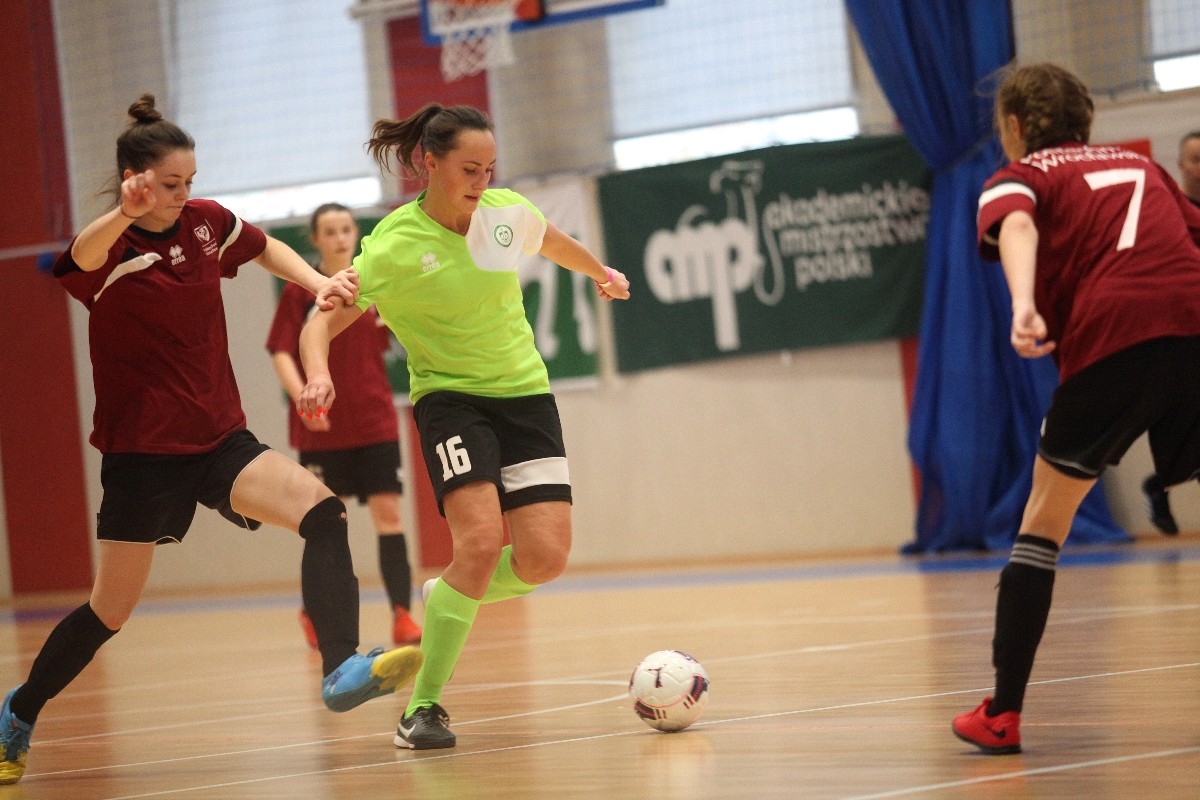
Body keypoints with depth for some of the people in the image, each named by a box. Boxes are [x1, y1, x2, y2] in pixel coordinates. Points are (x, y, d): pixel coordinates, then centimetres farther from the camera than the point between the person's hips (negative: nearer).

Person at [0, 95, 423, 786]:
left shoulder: (207, 222, 2)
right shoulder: (113, 250, -15)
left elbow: (267, 250, 24)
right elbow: (81, 260, -41)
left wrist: (319, 282, 4)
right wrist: (124, 215, -64)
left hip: (219, 440, 5)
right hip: (142, 450, -5)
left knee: (320, 508, -22)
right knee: (112, 610, 4)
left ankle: (343, 669, -31)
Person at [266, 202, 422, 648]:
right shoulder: (299, 292, -2)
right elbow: (281, 352, -9)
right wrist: (301, 396, -23)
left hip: (374, 423, 2)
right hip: (322, 428, -2)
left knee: (388, 514, -7)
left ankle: (402, 614, -8)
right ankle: (314, 612, 27)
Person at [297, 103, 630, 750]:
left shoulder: (505, 212, -3)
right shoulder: (393, 246, -16)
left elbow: (551, 240, 21)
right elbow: (323, 321, -16)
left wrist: (601, 273, 39)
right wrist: (318, 375, -37)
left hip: (525, 393, 5)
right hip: (448, 398, -4)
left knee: (544, 558, -10)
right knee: (481, 541, -25)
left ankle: (445, 598, 23)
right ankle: (423, 707, -13)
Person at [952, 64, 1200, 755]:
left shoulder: (1018, 176, 17)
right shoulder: (1142, 166, 32)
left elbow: (1017, 227, -6)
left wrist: (1024, 307, -24)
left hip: (1110, 339, -3)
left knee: (1043, 522, 10)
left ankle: (1002, 715, 8)